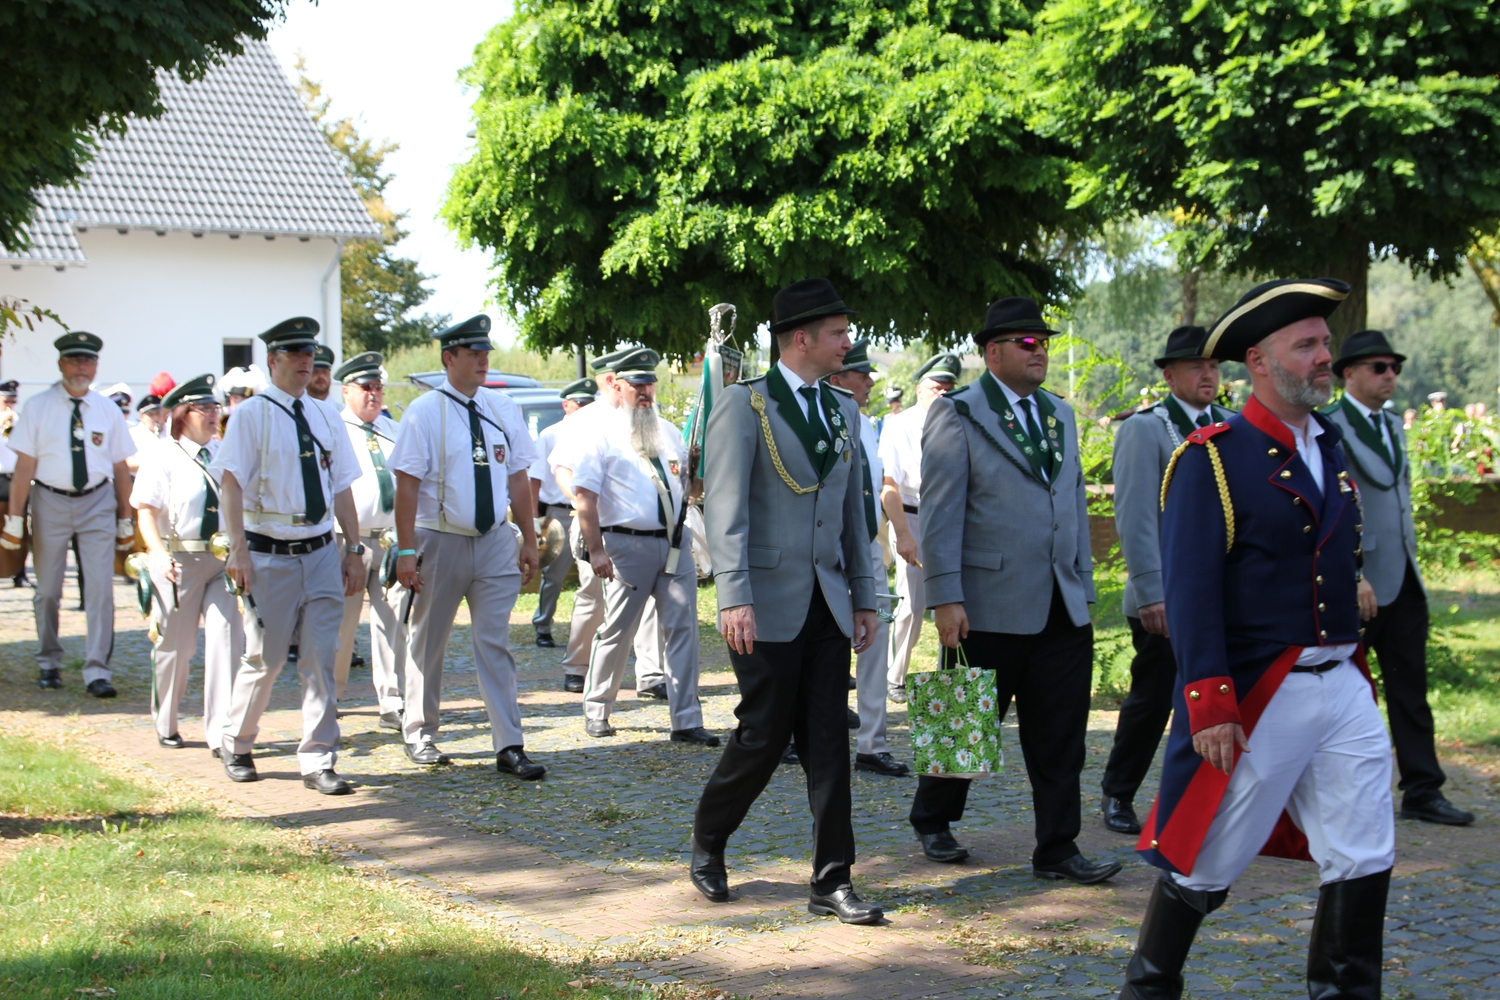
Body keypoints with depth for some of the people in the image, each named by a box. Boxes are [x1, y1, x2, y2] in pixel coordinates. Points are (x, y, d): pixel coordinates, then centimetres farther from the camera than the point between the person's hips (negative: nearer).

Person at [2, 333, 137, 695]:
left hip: (98, 503, 1)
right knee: (48, 591, 10)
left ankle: (97, 672, -6)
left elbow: (120, 467, 7)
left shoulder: (108, 411, 3)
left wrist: (125, 519, 8)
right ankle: (49, 663, 28)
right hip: (51, 502, -1)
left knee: (101, 590, -8)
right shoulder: (37, 407, -3)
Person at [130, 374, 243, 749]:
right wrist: (159, 555, -21)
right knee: (175, 647, 8)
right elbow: (146, 511, -9)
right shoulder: (162, 455, -3)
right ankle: (166, 725, 28)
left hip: (223, 559, 3)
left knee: (227, 639, -7)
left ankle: (221, 731, -4)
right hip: (179, 562, -3)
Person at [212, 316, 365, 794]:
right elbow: (232, 484, -9)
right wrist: (238, 552, -17)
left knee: (321, 659, 0)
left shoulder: (325, 415, 10)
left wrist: (354, 549, 8)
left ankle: (317, 762, 6)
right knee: (265, 659, 5)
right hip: (270, 555, -4)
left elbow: (342, 486, 12)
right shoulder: (251, 414, -5)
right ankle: (236, 745, 27)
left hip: (321, 554, 4)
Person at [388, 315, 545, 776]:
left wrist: (529, 539, 8)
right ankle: (420, 734, 29)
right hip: (440, 542, -3)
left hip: (495, 542, 3)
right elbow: (407, 483, -11)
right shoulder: (425, 412, -8)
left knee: (495, 643, 0)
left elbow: (518, 478, 9)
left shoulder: (503, 409, 5)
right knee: (427, 643, 12)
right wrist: (406, 551, -15)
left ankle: (509, 747, -2)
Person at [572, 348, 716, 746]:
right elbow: (585, 495, -8)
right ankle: (596, 710, 22)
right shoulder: (604, 434, -2)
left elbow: (687, 483, 26)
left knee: (683, 627, -1)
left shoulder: (669, 432, 17)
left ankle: (686, 721, 2)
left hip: (675, 541, 5)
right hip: (628, 544, -5)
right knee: (617, 631, 4)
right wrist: (596, 550, -15)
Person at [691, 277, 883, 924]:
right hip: (769, 604, -6)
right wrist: (734, 599, -21)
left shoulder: (842, 411, 14)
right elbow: (725, 509, -13)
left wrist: (863, 597, 14)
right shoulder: (744, 405, -6)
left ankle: (832, 883, 8)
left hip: (827, 605, 6)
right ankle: (707, 846, 25)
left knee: (828, 744, 3)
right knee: (764, 737, 1)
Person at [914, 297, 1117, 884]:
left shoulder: (1059, 414, 16)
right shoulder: (957, 415, -5)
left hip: (1062, 610, 6)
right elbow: (940, 513, -10)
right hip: (990, 609, -5)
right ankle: (931, 823, 29)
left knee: (1060, 740, 5)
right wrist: (945, 598, -16)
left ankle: (1057, 850, 12)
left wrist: (1082, 585, 14)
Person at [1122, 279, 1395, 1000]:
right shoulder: (1212, 458, -10)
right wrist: (1209, 704, -20)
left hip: (1343, 689, 6)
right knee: (1206, 862, 5)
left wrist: (1352, 659, 16)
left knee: (1364, 862, 5)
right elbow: (1190, 590, -15)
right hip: (1257, 697, -6)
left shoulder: (1332, 447, 12)